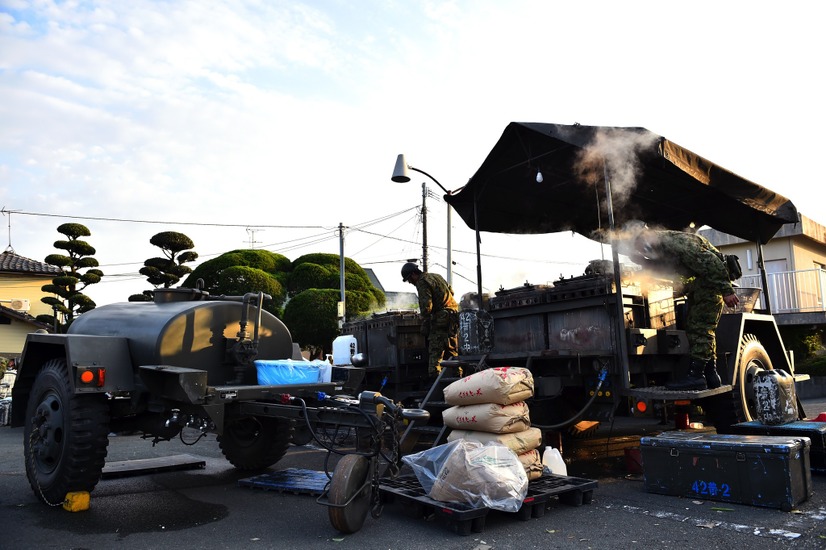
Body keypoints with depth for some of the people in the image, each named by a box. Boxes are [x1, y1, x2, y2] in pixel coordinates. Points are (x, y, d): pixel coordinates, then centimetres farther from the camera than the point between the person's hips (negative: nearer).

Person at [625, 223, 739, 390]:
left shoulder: (677, 242, -27)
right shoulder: (658, 249, 2)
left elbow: (711, 262, -29)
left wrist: (727, 291, -27)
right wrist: (641, 260, -3)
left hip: (713, 279, -10)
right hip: (698, 282, 10)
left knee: (699, 327, -14)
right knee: (696, 326, 10)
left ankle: (695, 376, -16)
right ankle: (710, 375, 15)